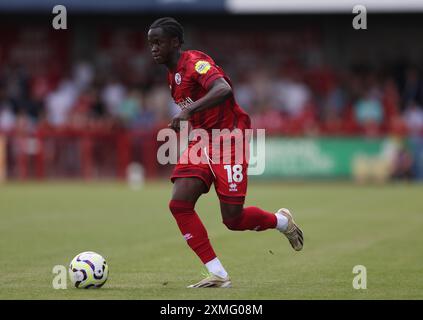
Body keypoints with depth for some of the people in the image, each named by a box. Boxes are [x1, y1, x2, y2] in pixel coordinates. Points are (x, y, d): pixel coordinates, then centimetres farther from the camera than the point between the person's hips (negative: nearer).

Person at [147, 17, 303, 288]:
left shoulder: (195, 62, -16)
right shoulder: (173, 75, 14)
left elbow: (224, 89, -35)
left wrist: (188, 111, -42)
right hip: (201, 143, 8)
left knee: (233, 220, -8)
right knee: (179, 204, -13)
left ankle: (282, 221, 26)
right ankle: (218, 275, -8)